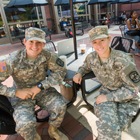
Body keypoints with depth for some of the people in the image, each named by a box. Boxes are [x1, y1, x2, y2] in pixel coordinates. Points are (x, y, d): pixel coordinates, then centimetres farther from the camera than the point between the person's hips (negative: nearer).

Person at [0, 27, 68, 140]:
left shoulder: (47, 55, -16)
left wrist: (40, 86, -19)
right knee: (25, 124, -24)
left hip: (43, 90, 2)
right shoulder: (12, 61, -21)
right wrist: (16, 92, -22)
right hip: (22, 95, -1)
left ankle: (53, 130, 15)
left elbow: (61, 71, -13)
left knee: (60, 106, -20)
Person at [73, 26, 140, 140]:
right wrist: (79, 73, -6)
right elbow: (87, 66, 16)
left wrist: (108, 97, -19)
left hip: (127, 97, -2)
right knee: (107, 123, -25)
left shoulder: (123, 60, -25)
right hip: (106, 91, 2)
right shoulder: (92, 57, -10)